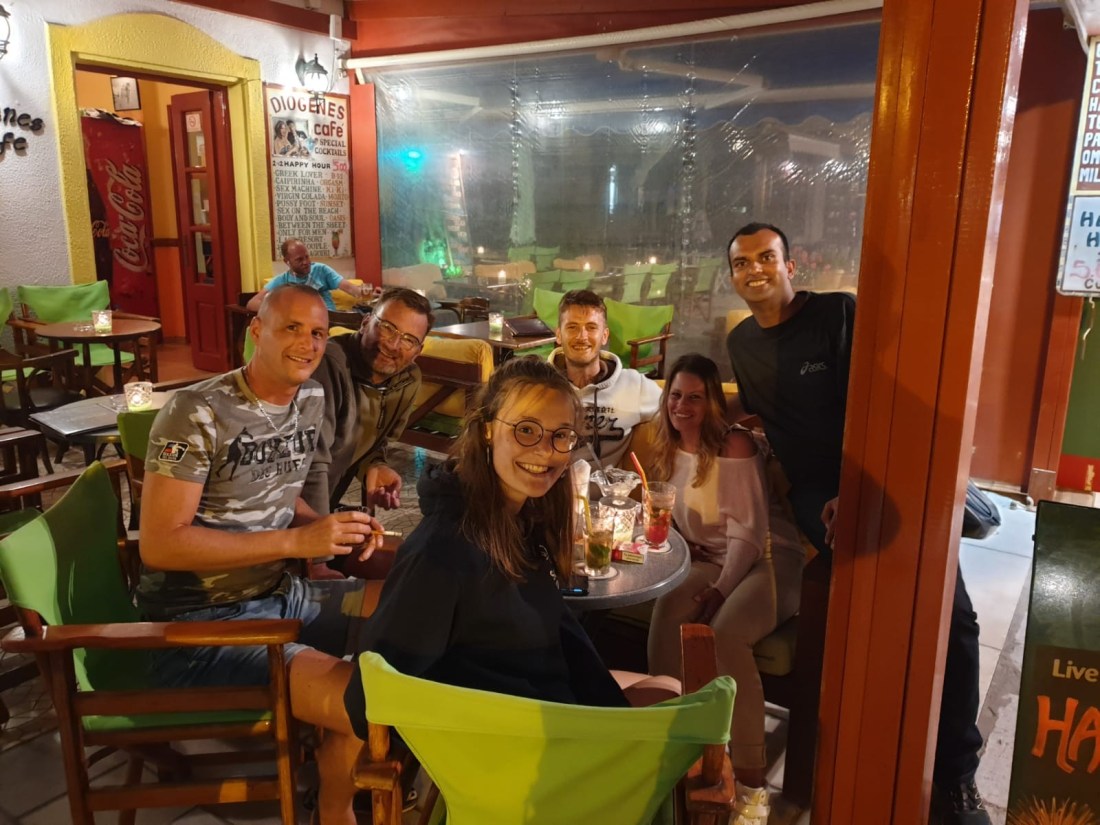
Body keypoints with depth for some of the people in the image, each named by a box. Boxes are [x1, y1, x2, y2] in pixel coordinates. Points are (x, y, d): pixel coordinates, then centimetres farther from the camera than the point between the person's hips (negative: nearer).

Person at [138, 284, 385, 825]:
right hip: (199, 622, -8)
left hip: (280, 596, 8)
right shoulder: (197, 413, -18)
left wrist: (332, 530, -4)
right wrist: (297, 541, -25)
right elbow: (159, 545, -22)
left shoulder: (312, 400, 5)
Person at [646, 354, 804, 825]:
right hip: (711, 559, 6)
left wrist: (719, 591, -24)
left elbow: (748, 531, -19)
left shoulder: (734, 445, -15)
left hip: (767, 559, -5)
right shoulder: (668, 446, 7)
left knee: (725, 634, -33)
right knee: (668, 611, -28)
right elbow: (663, 515, 18)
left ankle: (751, 776, -18)